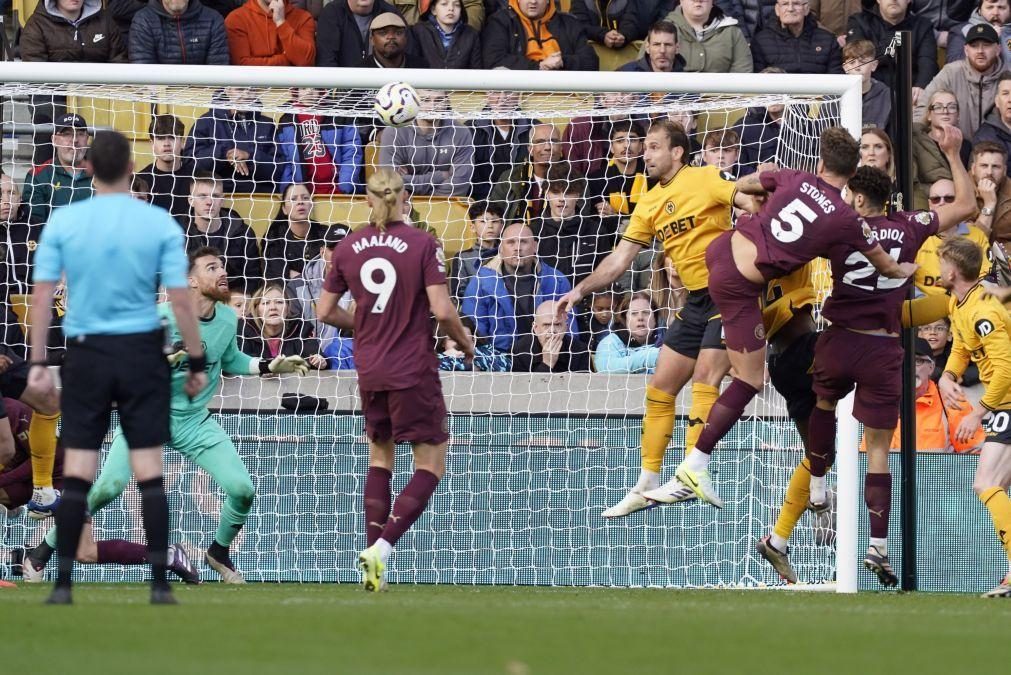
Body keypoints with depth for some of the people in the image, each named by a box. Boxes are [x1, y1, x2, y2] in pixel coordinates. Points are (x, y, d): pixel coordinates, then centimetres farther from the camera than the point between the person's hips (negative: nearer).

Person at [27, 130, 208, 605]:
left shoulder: (62, 223, -2)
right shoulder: (160, 225, -4)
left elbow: (41, 295, -2)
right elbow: (180, 300, -5)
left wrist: (38, 362, 3)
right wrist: (197, 362, 3)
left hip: (87, 353, 1)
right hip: (142, 352, -1)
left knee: (77, 473, 3)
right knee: (150, 472, 3)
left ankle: (63, 583, 2)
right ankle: (159, 583, 1)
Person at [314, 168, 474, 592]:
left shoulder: (348, 248, 3)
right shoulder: (422, 244, -10)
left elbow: (326, 311, 8)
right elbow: (441, 309, -15)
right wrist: (464, 341, 3)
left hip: (369, 369, 5)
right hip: (413, 369, -5)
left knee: (380, 454, 22)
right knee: (430, 465, 3)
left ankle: (373, 557, 15)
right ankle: (382, 548, -15)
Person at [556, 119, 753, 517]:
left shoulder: (704, 180, -9)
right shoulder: (649, 205, 11)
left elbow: (754, 205, -16)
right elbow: (619, 260, 14)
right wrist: (581, 290, 5)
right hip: (695, 301, 8)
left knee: (704, 377, -17)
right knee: (660, 387, 8)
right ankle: (646, 486, 15)